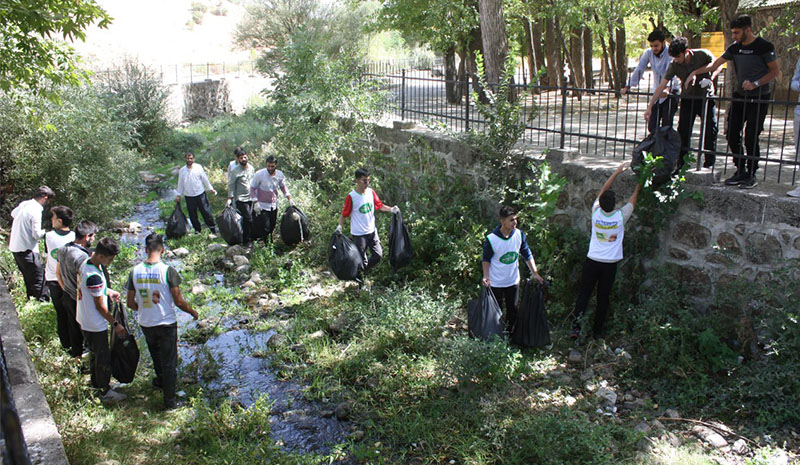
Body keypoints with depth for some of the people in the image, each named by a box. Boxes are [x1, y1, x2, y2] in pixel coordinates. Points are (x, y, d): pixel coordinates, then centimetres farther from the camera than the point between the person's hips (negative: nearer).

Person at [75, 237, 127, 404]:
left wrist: (107, 291, 7)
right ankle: (106, 392, 19)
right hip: (96, 325, -10)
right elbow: (100, 306, -24)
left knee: (96, 353, 26)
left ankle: (97, 382, 44)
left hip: (85, 321, 10)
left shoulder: (86, 264, -2)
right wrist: (115, 324, -15)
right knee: (103, 357, 6)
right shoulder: (94, 276, -31)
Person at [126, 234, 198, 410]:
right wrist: (193, 312, 2)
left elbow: (130, 303, 0)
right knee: (169, 362, 10)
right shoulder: (167, 271, -19)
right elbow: (179, 302, -17)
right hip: (167, 323, -4)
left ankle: (161, 380, 53)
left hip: (146, 324, 4)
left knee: (156, 353, 31)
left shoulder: (135, 271, -7)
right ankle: (169, 401, 19)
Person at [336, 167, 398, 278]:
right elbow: (344, 214, -10)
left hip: (372, 231, 5)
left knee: (378, 255, 9)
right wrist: (339, 226, -24)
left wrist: (391, 209, -7)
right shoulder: (351, 197, -17)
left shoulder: (371, 192, -2)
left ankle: (363, 270, 32)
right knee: (362, 260, 6)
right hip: (358, 234, -5)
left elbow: (379, 206, 9)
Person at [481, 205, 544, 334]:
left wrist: (535, 273, 0)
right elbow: (486, 260, -6)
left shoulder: (519, 234, -9)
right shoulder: (491, 239, -19)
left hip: (513, 281, 3)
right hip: (496, 283, -3)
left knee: (513, 311, 13)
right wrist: (486, 277, -18)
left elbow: (527, 255, 3)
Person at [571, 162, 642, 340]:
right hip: (610, 264, 0)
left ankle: (576, 327, -3)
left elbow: (603, 190, 5)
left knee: (583, 295, 4)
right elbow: (634, 197, 3)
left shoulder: (596, 213, -10)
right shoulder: (621, 216, -12)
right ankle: (598, 330, 17)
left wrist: (617, 172, 13)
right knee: (603, 298, 9)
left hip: (592, 261, 1)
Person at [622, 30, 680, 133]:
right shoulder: (648, 53, -1)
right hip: (657, 92, 5)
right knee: (652, 126, 3)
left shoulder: (670, 53, -16)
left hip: (671, 92, -5)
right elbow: (639, 69, -1)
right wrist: (628, 86, -11)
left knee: (666, 125, -10)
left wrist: (667, 88, -47)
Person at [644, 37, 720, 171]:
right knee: (683, 132, -5)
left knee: (711, 131, -2)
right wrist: (650, 106, -15)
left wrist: (710, 78, -19)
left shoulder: (703, 54, -16)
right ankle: (680, 164, 3)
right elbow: (661, 86, -11)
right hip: (688, 98, 1)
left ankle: (709, 164, 10)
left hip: (707, 97, -1)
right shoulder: (674, 65, -13)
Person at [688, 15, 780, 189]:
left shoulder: (764, 47, -9)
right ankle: (741, 171, 15)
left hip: (759, 98, -6)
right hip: (739, 96, 6)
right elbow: (715, 64, 14)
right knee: (732, 135, 2)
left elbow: (775, 71, -7)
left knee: (751, 138, -7)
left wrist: (756, 84, -18)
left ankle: (751, 176, 6)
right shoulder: (735, 48, 7)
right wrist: (695, 72, 6)